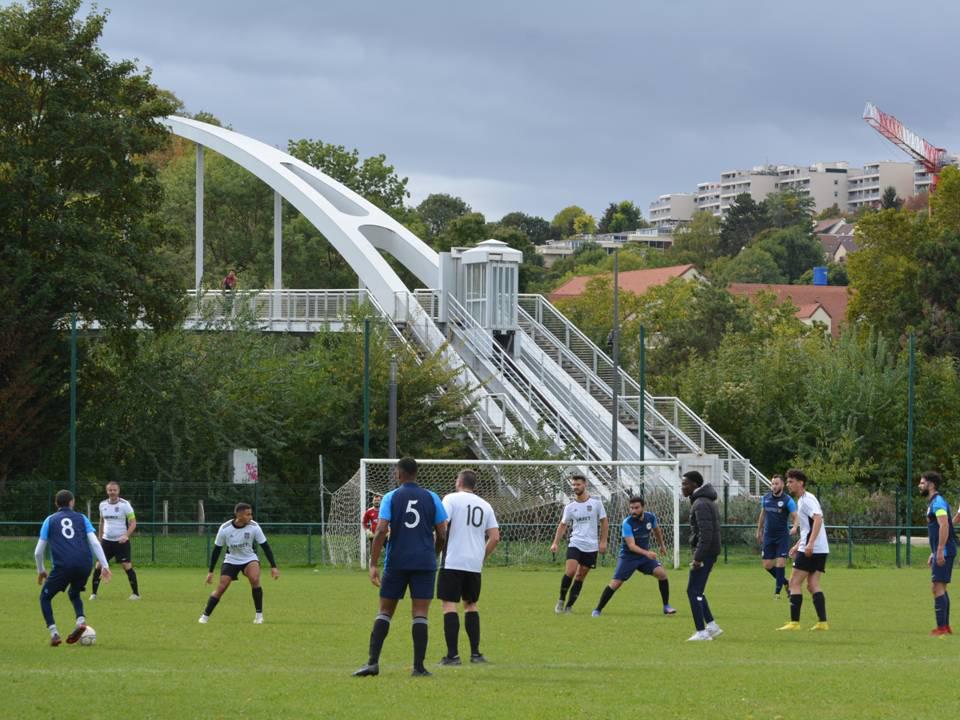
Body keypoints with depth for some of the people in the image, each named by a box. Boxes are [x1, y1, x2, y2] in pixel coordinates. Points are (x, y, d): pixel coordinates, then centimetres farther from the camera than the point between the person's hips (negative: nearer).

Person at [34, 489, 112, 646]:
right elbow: (95, 543, 6)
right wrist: (105, 565, 3)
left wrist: (41, 571, 31)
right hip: (85, 565, 2)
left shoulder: (50, 520, 17)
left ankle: (54, 633, 1)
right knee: (74, 593, 30)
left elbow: (38, 552, 16)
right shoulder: (81, 518, 19)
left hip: (63, 567, -2)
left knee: (45, 597, 17)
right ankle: (81, 620, 3)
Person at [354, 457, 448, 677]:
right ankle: (419, 667, -6)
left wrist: (373, 564, -9)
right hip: (425, 564, 0)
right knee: (420, 614, 0)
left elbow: (381, 531, -9)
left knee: (385, 611, 8)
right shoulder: (431, 498, 5)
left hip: (396, 563, 0)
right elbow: (441, 535, 4)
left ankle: (373, 662, -3)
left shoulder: (391, 498, 0)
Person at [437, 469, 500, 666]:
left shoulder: (452, 498, -3)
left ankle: (452, 655, -12)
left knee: (449, 604, -4)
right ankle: (475, 653, 16)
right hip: (475, 564, 5)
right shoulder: (485, 505, 11)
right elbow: (495, 537, 6)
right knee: (471, 605, 18)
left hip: (453, 561, -5)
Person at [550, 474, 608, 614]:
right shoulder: (570, 507, 3)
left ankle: (569, 605, 9)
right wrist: (555, 543, 3)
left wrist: (603, 542, 1)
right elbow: (563, 525, 11)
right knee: (570, 572, -17)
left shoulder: (596, 503, 0)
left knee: (580, 576, 3)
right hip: (575, 544, 0)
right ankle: (561, 600, -2)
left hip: (591, 546, 0)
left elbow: (604, 523, 7)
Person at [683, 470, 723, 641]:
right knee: (696, 591, 15)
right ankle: (712, 626, 15)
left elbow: (705, 533, -24)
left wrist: (698, 558, -24)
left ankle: (702, 632, -5)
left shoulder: (701, 504, -17)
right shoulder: (707, 501, 16)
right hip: (710, 552, 10)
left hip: (705, 551, -10)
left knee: (694, 591, -6)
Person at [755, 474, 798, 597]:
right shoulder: (766, 498, 5)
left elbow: (795, 517, -14)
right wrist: (759, 531, 23)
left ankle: (778, 591, 0)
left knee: (780, 563, -10)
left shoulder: (788, 500, -10)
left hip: (782, 536, -5)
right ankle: (785, 582, 25)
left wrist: (794, 527, -34)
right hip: (768, 536, 5)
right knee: (767, 565, 2)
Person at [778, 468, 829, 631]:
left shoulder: (807, 500, -11)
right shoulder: (802, 500, 20)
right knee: (813, 585, 8)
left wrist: (810, 543, -34)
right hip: (820, 550, 10)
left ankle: (794, 622, -5)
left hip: (811, 550, -10)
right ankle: (822, 622, 1)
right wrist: (798, 545, 30)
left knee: (795, 582, -5)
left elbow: (818, 519, -27)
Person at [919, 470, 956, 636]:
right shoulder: (934, 503, 19)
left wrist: (940, 551, -26)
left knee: (938, 587, -12)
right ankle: (945, 626, 17)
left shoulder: (938, 502, -13)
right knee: (938, 588, 13)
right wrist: (933, 553, 26)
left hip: (944, 552, -10)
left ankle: (941, 628, -14)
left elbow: (944, 526, -23)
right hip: (940, 552, 10)